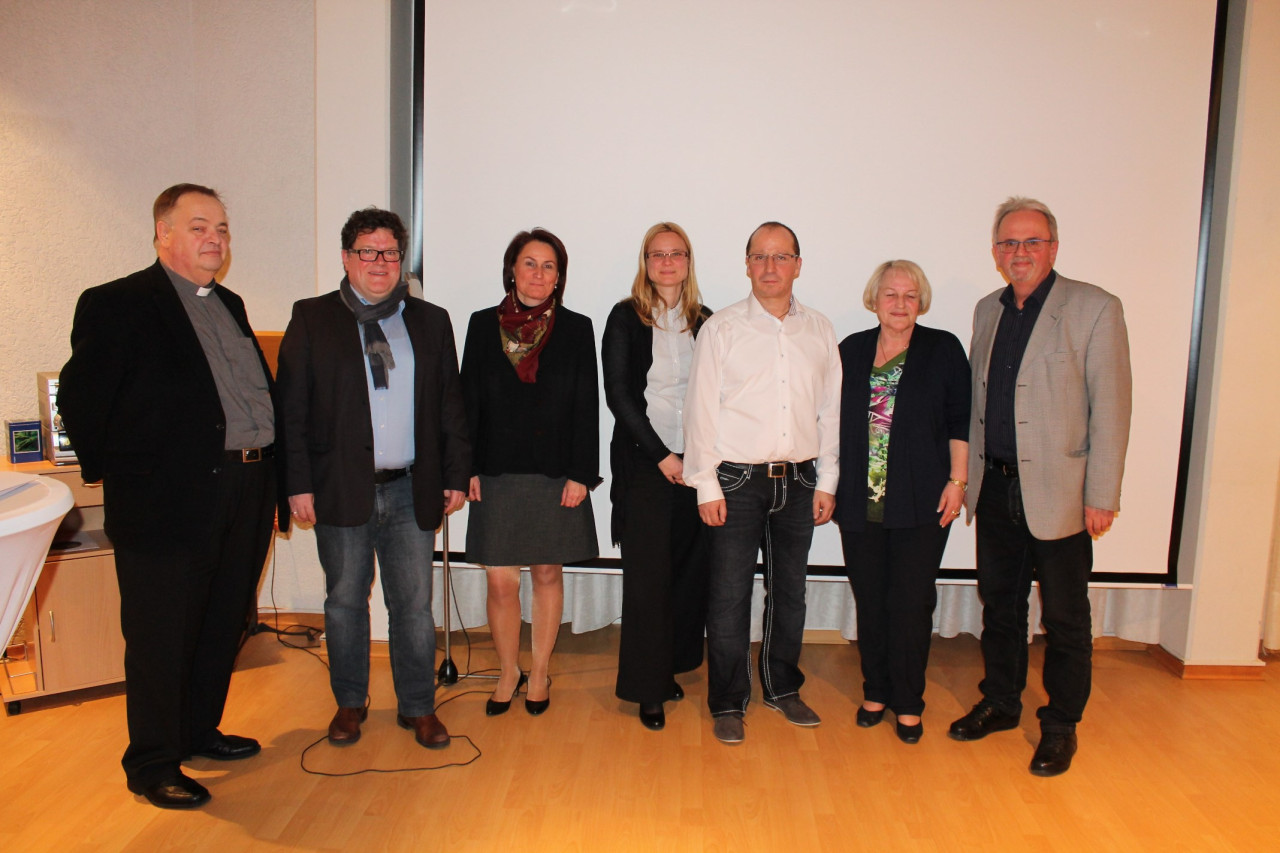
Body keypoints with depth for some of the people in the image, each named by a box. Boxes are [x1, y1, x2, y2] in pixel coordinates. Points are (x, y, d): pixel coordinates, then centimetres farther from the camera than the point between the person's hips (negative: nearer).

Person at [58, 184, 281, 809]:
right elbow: (79, 396, -7)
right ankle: (152, 765, 22)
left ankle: (199, 732, 37)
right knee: (161, 635, 5)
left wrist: (266, 466, 12)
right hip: (169, 497, -7)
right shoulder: (116, 305, -7)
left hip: (246, 492, 7)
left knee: (224, 627, 18)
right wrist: (108, 471, -2)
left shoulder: (230, 305, 15)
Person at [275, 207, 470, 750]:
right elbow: (291, 409, 0)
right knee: (344, 601, 11)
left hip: (412, 491, 1)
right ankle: (349, 704, 29)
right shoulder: (312, 318, 5)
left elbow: (450, 405, 10)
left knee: (414, 604, 7)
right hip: (341, 490, -1)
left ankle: (418, 707, 22)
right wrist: (298, 484, -6)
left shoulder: (431, 321, 10)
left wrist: (456, 476, 5)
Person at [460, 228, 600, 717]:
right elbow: (469, 401, 5)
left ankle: (539, 673, 26)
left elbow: (587, 407, 1)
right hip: (497, 472, 1)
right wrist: (467, 468, -2)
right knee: (501, 582, 2)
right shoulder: (484, 325, 5)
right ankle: (508, 674, 23)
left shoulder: (576, 329, 3)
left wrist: (581, 474, -6)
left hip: (555, 473, 0)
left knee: (548, 574, 9)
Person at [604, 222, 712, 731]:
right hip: (644, 464, -3)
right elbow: (618, 394, -5)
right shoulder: (626, 318, 1)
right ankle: (648, 689, 11)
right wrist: (661, 456, -10)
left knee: (690, 569, 7)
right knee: (648, 574, -1)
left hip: (695, 465, 3)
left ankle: (673, 666, 24)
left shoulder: (705, 322, 10)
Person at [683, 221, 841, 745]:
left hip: (799, 480, 3)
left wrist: (827, 481, 6)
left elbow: (831, 410, 10)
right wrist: (707, 486, -7)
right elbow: (701, 409, -3)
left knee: (790, 590, 14)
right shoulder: (722, 329, -1)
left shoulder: (819, 331, 8)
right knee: (730, 595, 1)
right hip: (738, 480, -3)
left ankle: (783, 687, 32)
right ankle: (728, 702, 17)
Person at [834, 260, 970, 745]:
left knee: (911, 603, 2)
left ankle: (908, 704, 17)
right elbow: (836, 421, 12)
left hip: (921, 504, -2)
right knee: (869, 601, 9)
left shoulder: (943, 349, 3)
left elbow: (960, 422, 2)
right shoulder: (851, 351, 9)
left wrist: (957, 480, -5)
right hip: (861, 503, 2)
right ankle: (876, 692, 25)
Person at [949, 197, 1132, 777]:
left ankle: (1060, 726, 24)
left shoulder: (1095, 309, -8)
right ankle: (1000, 703, 34)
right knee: (999, 603, 17)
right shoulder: (987, 311, 10)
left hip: (1059, 491, -5)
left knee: (1065, 617, 7)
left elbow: (1111, 406, -10)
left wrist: (1102, 496, -13)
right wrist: (967, 473, 11)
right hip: (995, 488, 5)